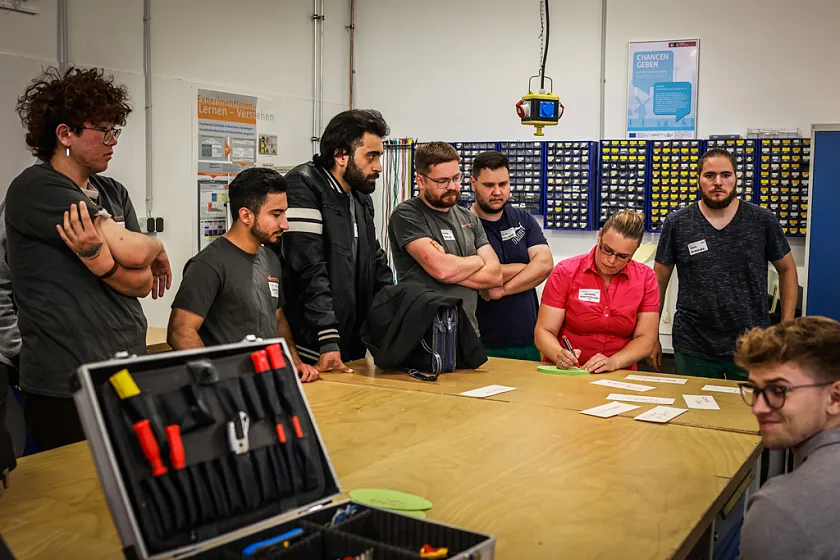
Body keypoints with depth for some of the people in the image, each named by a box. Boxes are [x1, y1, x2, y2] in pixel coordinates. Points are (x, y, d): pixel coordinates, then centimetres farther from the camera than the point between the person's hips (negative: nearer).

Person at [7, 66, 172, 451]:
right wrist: (158, 249, 4)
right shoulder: (37, 190, -10)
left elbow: (143, 284, 1)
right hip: (66, 388, -6)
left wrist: (97, 257, -18)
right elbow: (132, 251, -18)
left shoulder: (113, 193, 10)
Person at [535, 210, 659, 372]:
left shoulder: (645, 278, 0)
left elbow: (645, 339, -2)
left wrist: (613, 362, -18)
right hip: (565, 373, -2)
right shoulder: (565, 272, -4)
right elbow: (544, 331, -5)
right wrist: (559, 354, -25)